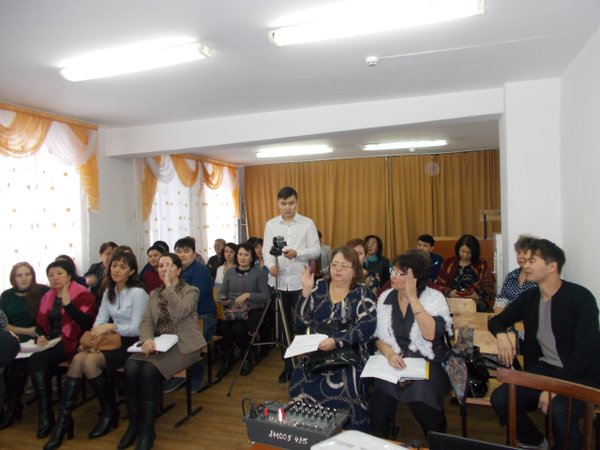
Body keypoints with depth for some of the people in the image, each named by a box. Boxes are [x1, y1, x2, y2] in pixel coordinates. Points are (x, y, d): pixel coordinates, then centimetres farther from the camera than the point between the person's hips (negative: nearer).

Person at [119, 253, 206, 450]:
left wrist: (169, 286, -15)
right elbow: (146, 321, 5)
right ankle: (134, 425, -9)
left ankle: (147, 430, -15)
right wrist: (147, 339, -16)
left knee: (149, 370, -30)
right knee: (130, 368, -25)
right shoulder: (154, 294, 17)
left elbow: (178, 313, -18)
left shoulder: (191, 291, 1)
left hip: (182, 345, -5)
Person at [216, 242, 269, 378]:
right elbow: (222, 293, 11)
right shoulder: (229, 272, 14)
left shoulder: (259, 272, 3)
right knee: (223, 327, -29)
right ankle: (227, 358, 0)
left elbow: (266, 296, -4)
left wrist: (248, 295, -17)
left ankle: (247, 357, 0)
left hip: (253, 310, -3)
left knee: (238, 328, -32)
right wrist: (223, 300, -13)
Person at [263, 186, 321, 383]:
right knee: (284, 325, 11)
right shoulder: (270, 225, 8)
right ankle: (288, 365, 24)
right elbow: (267, 250, 3)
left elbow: (316, 250, -4)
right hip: (278, 282, 2)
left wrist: (297, 253, -21)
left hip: (300, 282, -2)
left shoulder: (308, 223, 1)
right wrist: (271, 264, -18)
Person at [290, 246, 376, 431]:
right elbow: (301, 322, 3)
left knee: (341, 388, -28)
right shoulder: (319, 287, 7)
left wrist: (336, 341, -25)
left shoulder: (362, 293, -1)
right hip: (317, 352, 3)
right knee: (300, 382, -22)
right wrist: (306, 291, -8)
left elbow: (367, 328, -14)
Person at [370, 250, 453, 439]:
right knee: (378, 407, -21)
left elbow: (431, 334, -22)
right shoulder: (385, 298, 5)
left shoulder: (434, 298, -6)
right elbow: (378, 336, 6)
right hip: (393, 361, 3)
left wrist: (412, 298, -23)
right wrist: (389, 353, -14)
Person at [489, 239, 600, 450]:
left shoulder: (580, 297, -13)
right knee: (500, 398, -17)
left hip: (580, 375, -5)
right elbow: (496, 321, 17)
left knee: (559, 410, -36)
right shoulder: (528, 297, 5)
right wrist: (501, 335, -9)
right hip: (543, 370, 6)